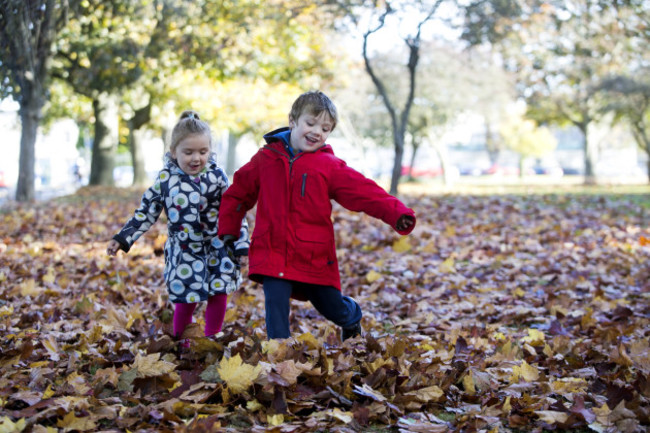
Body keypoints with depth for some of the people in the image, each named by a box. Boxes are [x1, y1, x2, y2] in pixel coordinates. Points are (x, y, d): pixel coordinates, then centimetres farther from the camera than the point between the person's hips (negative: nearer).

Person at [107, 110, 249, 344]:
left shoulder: (217, 176, -6)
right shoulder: (165, 179, -6)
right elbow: (146, 212, 3)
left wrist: (242, 246, -6)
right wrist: (122, 239, 0)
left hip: (216, 248, 1)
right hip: (183, 251, 0)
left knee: (217, 295, 5)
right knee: (185, 300, 2)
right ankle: (180, 345, 24)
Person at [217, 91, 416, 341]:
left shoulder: (330, 166, 0)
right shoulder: (266, 158, 6)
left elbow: (365, 192, -10)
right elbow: (238, 193, 17)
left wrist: (397, 214, -24)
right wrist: (229, 230, 13)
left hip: (315, 257, 0)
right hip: (272, 253, 0)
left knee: (332, 307, 14)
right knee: (276, 306, -11)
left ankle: (352, 316, 49)